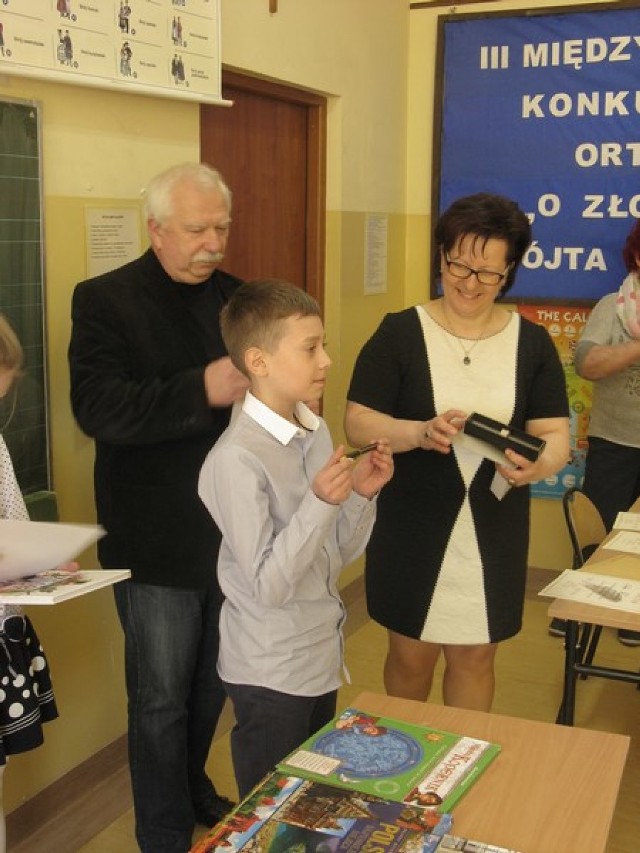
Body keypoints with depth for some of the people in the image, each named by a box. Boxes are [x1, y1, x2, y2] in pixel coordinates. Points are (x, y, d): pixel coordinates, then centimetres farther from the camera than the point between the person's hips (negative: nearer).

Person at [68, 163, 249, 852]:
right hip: (158, 541, -5)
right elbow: (96, 407, -22)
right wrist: (202, 390, -33)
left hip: (233, 531, 5)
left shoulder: (235, 297, 7)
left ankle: (192, 786, 44)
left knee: (213, 683, 20)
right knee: (162, 698, 8)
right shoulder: (105, 299, -9)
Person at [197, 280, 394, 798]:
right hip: (271, 672, -7)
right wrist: (320, 502, -30)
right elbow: (268, 586, -23)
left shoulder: (317, 433, 1)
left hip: (322, 655, 7)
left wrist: (362, 494, -9)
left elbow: (337, 557, 7)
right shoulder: (236, 458, -23)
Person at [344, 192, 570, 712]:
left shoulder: (532, 343, 0)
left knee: (475, 656, 14)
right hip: (411, 533, -1)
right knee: (410, 656, 14)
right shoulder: (400, 333, -6)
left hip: (494, 536, 2)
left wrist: (538, 464, -28)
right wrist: (420, 433, -28)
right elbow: (357, 425, -9)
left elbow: (555, 435, -5)